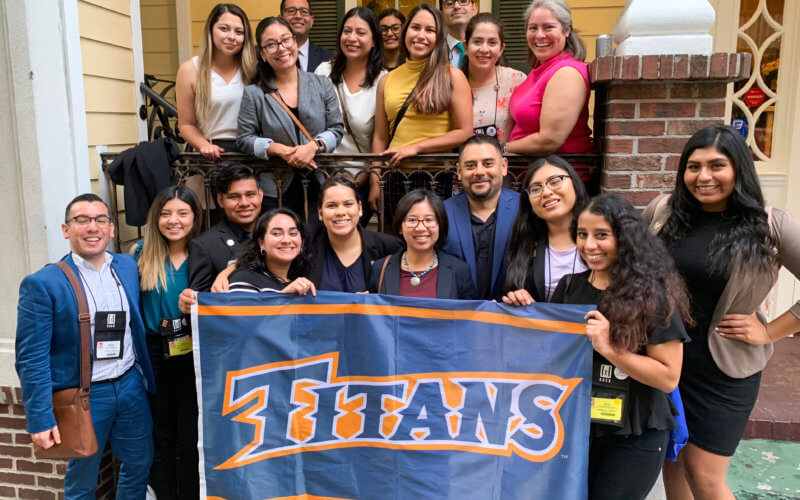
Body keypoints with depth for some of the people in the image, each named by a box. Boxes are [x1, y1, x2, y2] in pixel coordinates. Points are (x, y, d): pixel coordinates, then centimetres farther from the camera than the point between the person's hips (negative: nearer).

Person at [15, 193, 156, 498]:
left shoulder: (128, 266, 1)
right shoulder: (42, 284, -14)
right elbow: (31, 359, -14)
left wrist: (144, 376, 9)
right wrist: (41, 420, -16)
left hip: (131, 384, 5)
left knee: (140, 464, 19)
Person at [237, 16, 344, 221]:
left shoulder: (322, 84, 4)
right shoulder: (254, 94, 0)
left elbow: (336, 128, 3)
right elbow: (245, 139, 0)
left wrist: (314, 146, -16)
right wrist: (280, 150, -15)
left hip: (319, 184, 1)